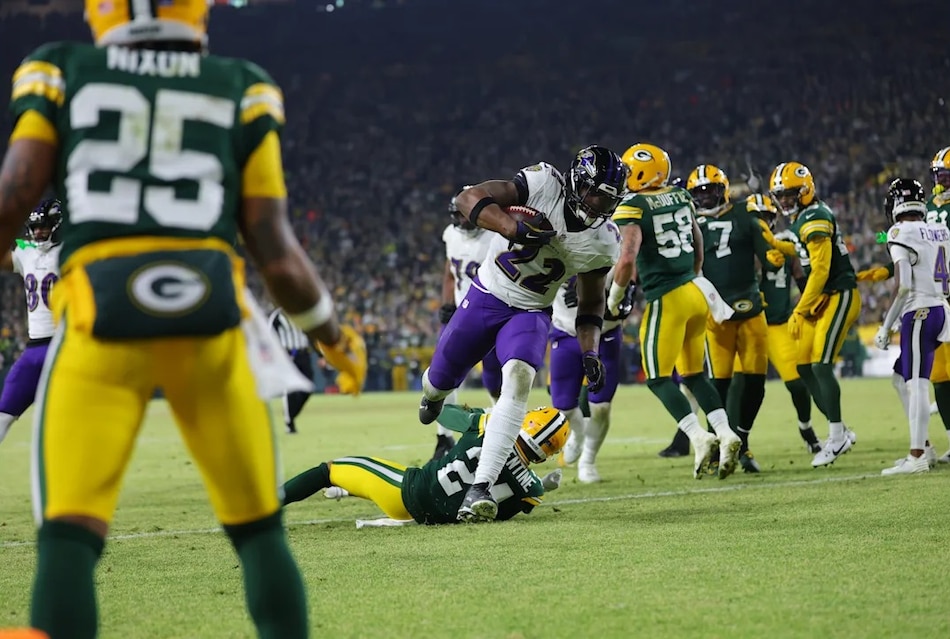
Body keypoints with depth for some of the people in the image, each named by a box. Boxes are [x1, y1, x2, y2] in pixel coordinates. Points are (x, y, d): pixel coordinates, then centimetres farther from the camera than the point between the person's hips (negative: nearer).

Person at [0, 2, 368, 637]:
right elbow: (276, 250, 10)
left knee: (68, 538, -2)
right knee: (259, 531, 16)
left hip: (101, 317, -1)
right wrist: (335, 336, 26)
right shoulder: (241, 92, 15)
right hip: (210, 315, 1)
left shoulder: (63, 76, 13)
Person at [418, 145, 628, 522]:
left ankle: (480, 489, -31)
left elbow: (591, 302, 7)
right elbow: (469, 198, -27)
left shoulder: (602, 243, -9)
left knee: (518, 379, -27)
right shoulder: (543, 185, -21)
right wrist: (515, 228, -41)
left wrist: (589, 353, -7)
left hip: (531, 313, 1)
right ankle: (434, 392, 56)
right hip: (486, 298, -1)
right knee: (441, 379, 12)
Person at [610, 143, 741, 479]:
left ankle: (698, 436, -13)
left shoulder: (632, 209, -12)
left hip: (667, 299, -7)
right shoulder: (681, 197, 10)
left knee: (658, 378, 3)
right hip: (695, 291, 7)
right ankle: (725, 433, 1)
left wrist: (613, 300, -7)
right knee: (693, 374, 17)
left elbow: (627, 259, -22)